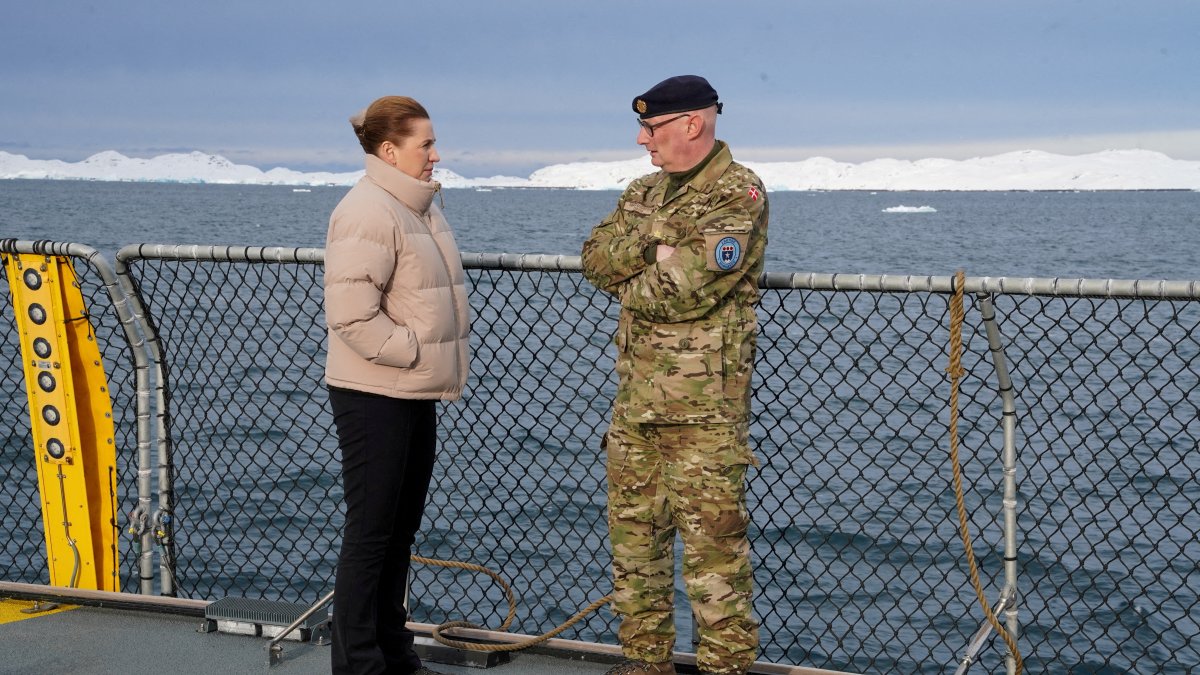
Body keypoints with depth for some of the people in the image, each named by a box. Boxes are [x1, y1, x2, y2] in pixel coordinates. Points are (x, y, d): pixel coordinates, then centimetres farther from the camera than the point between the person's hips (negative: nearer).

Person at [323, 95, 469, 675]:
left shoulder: (419, 208, 13)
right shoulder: (367, 213, -18)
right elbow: (351, 316, -24)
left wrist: (438, 364, 14)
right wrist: (415, 352, -17)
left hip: (416, 394, 9)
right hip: (373, 396, -9)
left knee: (401, 527, 16)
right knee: (370, 529, -2)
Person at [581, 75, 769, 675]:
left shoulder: (738, 195, -11)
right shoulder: (645, 191, 15)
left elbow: (688, 291, -21)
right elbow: (596, 254, 1)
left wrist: (627, 282, -4)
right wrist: (651, 250, -16)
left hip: (703, 403, -8)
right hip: (635, 394, 8)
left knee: (712, 536, -3)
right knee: (633, 527, 15)